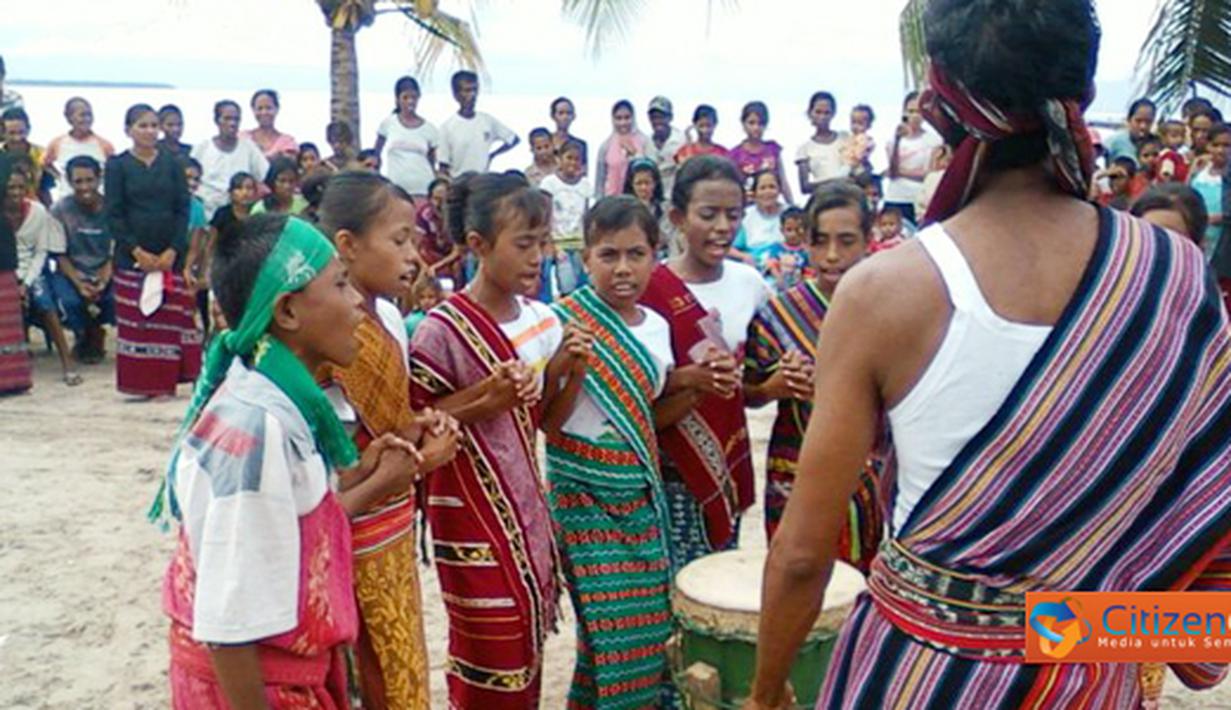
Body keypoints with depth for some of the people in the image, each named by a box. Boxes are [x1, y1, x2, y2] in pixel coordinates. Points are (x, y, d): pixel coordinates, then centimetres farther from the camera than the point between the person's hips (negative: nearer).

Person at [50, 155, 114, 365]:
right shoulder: (60, 210, -6)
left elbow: (115, 253, -6)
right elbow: (60, 255, -5)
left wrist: (102, 281, -23)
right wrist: (79, 282, -20)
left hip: (105, 271, 1)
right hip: (72, 271, 0)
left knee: (118, 298, -28)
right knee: (69, 302, -30)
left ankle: (96, 333, 7)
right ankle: (82, 336, 7)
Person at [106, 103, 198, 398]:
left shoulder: (172, 164, 8)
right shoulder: (117, 166, 4)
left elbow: (183, 209, 4)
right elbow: (113, 213, -1)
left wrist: (174, 250, -8)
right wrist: (138, 251, -11)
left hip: (170, 255, 1)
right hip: (132, 255, -1)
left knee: (171, 318, -1)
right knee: (134, 321, 0)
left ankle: (164, 382, 6)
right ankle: (139, 383, 6)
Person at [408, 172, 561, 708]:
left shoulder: (540, 319, 3)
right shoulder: (443, 330, -17)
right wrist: (486, 398, -24)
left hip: (528, 504, 7)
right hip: (473, 514, -6)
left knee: (526, 643, 17)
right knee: (492, 653, 4)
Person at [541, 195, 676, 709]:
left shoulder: (657, 327, 4)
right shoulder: (566, 322, -12)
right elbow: (549, 424, -12)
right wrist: (575, 372, -28)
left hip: (642, 490, 6)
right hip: (584, 491, -6)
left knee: (652, 620, 10)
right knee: (620, 628, -5)